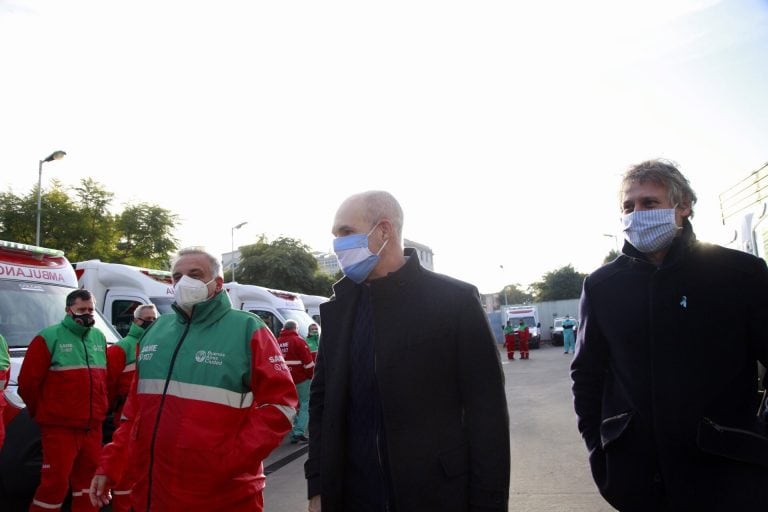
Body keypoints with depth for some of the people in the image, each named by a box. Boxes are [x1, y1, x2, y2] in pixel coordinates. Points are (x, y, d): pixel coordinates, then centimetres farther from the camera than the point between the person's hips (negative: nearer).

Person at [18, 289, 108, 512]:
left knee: (87, 480, 14)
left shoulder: (99, 338, 12)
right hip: (60, 427, -5)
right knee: (55, 483, -2)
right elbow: (28, 381, -5)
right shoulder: (48, 338, -7)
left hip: (93, 426, 6)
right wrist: (41, 413, 4)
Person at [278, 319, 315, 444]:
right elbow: (308, 361, -14)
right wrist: (311, 376, -3)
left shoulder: (278, 342, 11)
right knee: (305, 405, 1)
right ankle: (300, 432, -9)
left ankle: (294, 434, 12)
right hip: (301, 379, -6)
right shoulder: (298, 341, -10)